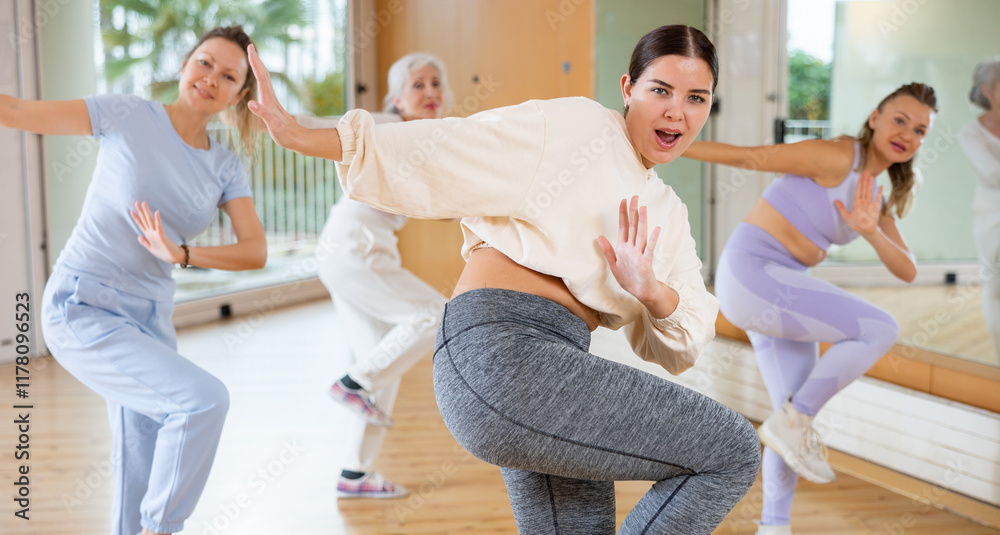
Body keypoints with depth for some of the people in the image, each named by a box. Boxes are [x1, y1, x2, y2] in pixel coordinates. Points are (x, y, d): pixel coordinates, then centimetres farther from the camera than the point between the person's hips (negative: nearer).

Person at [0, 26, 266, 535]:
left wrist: (180, 254, -22)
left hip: (148, 321, 6)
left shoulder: (225, 168, 5)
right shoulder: (129, 116, -7)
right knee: (203, 399, -22)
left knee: (142, 483, 9)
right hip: (81, 308, -6)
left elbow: (255, 251, -7)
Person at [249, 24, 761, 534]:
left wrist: (651, 292, -7)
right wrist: (301, 136, -14)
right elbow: (443, 153, -5)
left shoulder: (668, 212, 23)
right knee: (733, 450, -7)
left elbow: (682, 346, 16)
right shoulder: (578, 125, 1)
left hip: (552, 367, 9)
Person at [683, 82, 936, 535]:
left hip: (777, 289, 9)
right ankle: (791, 423, -2)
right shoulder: (839, 156, -12)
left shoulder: (877, 202, 15)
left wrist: (871, 231, -16)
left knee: (800, 414, 11)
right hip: (750, 272, -9)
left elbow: (907, 271, 5)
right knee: (879, 330, -12)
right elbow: (750, 157, -13)